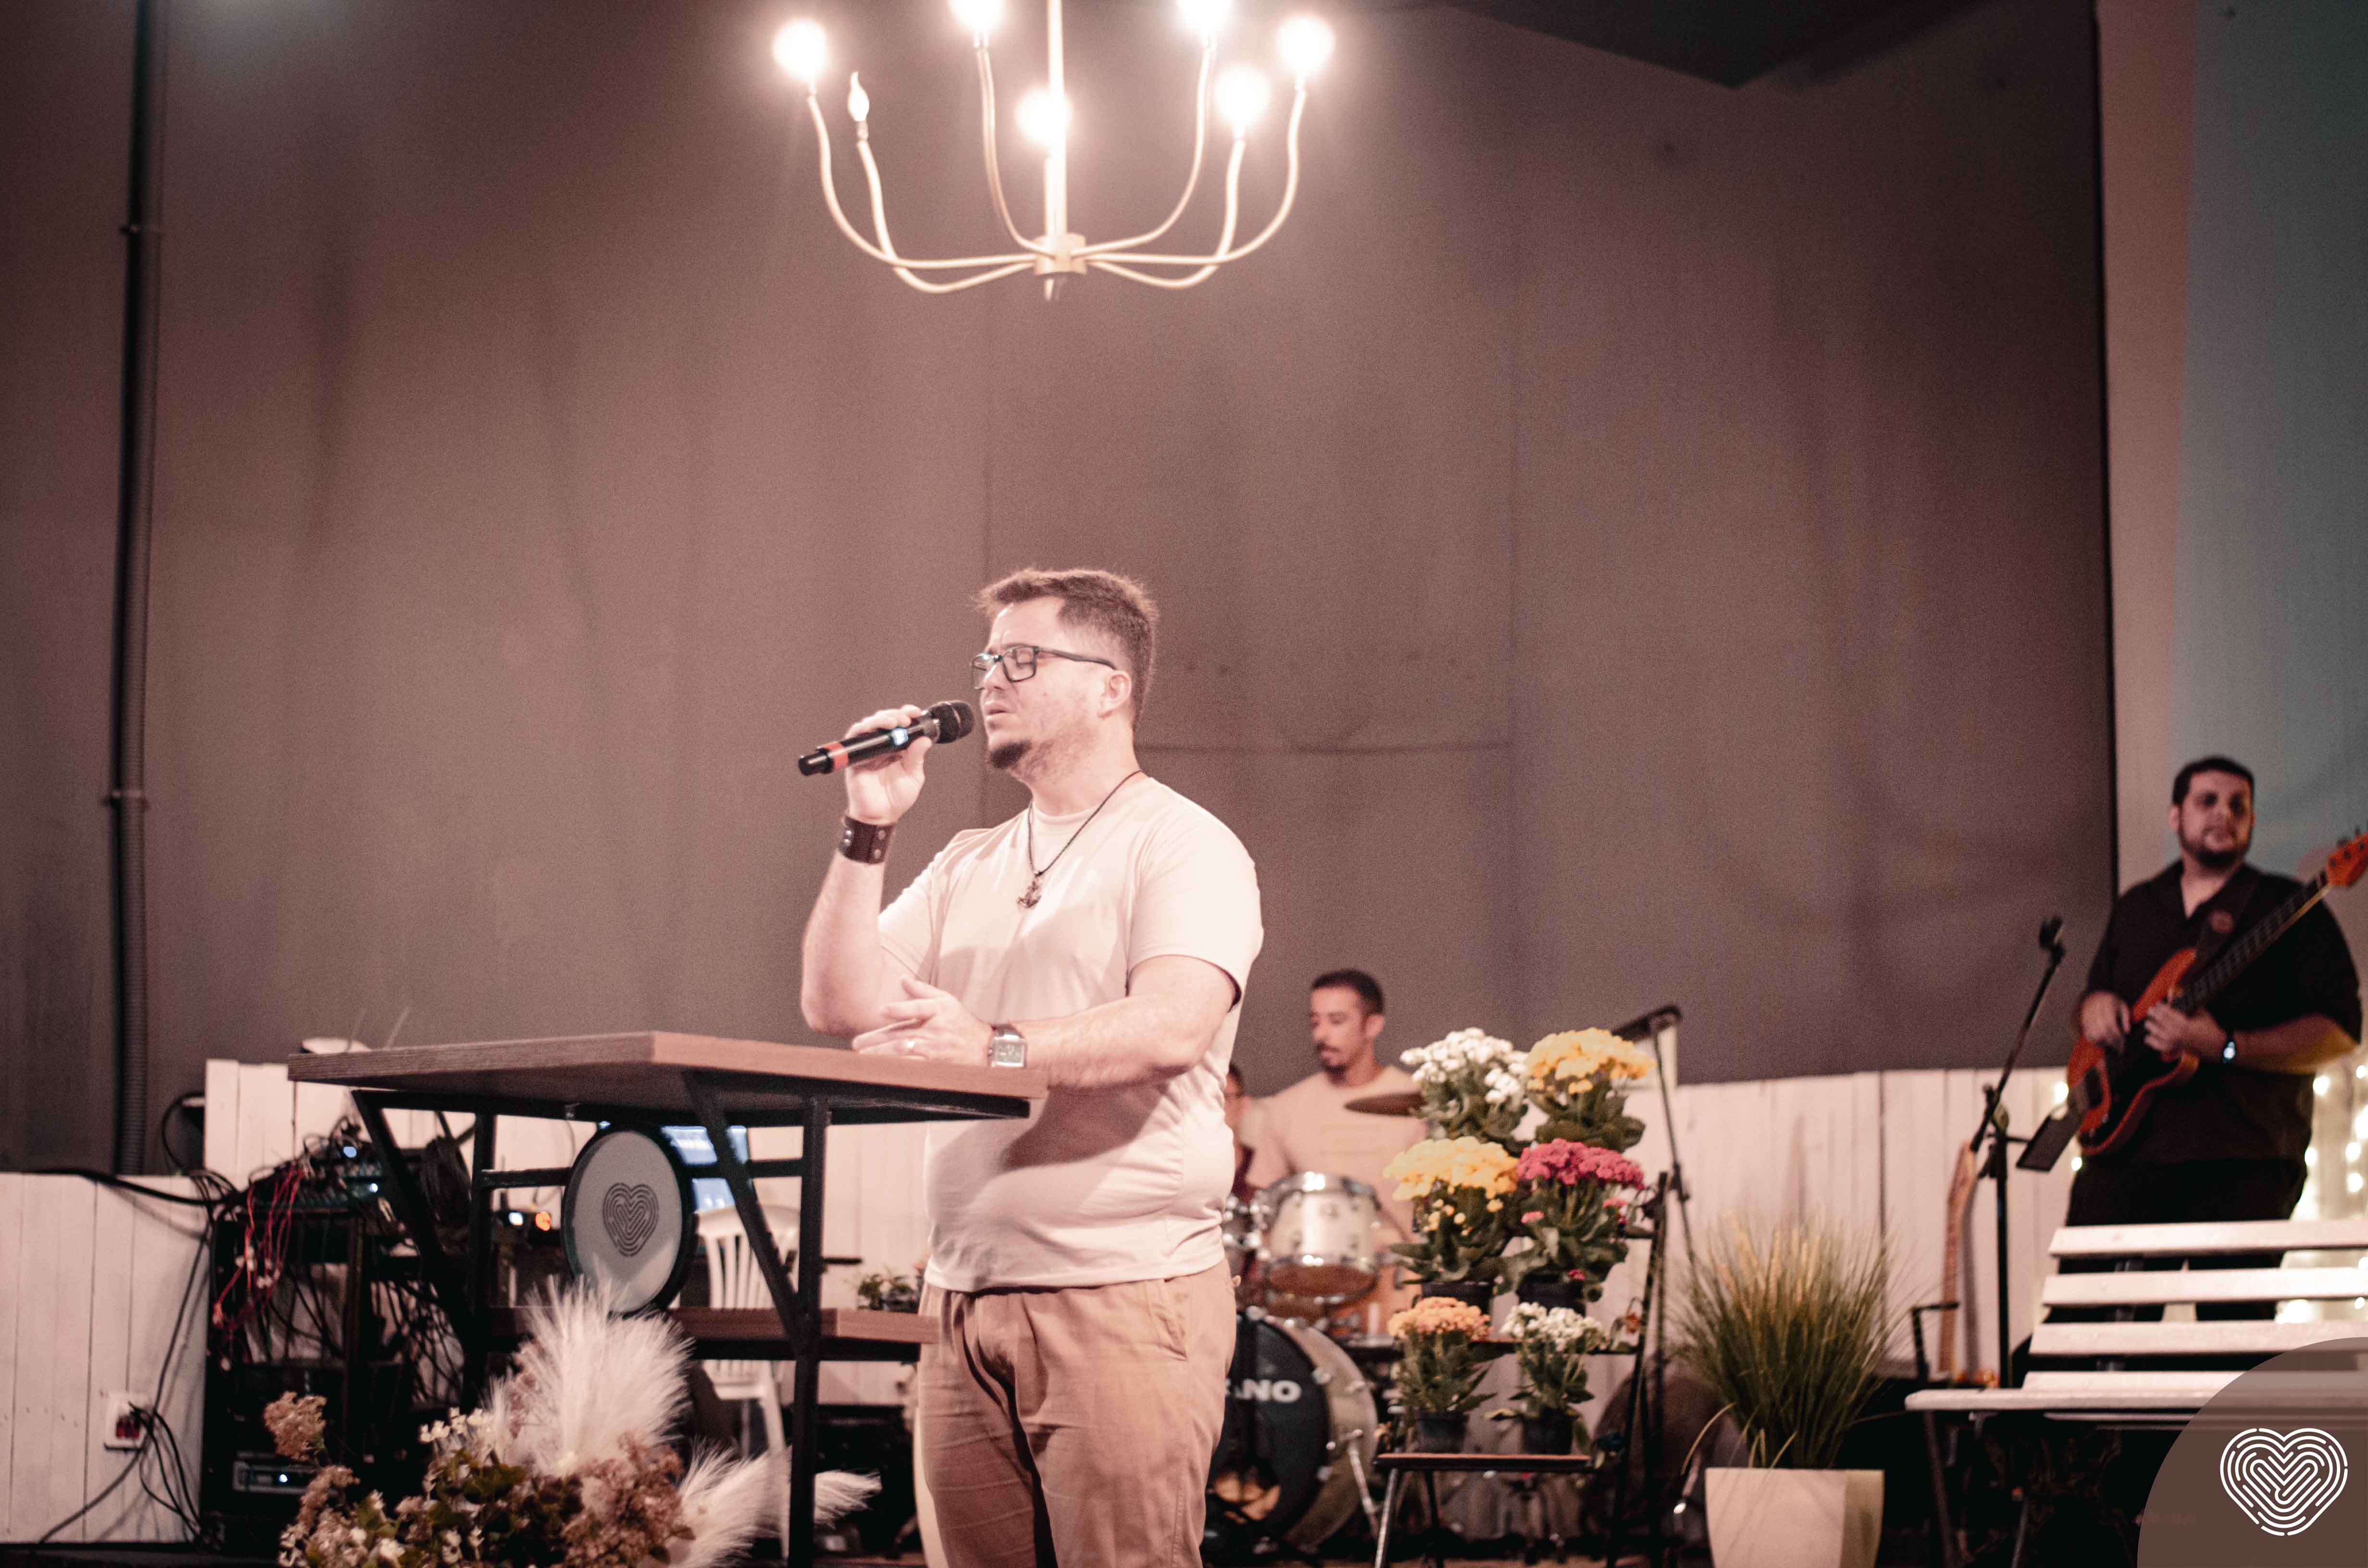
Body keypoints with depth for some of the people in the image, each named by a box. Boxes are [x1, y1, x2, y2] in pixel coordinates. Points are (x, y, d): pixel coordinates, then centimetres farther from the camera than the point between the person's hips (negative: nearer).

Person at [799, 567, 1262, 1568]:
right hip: (963, 1297, 6)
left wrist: (997, 1047, -31)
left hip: (1125, 1296, -6)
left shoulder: (1183, 847, -2)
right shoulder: (969, 866, 20)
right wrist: (869, 830, 4)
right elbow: (838, 1003, 12)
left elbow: (1175, 1025, -19)